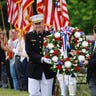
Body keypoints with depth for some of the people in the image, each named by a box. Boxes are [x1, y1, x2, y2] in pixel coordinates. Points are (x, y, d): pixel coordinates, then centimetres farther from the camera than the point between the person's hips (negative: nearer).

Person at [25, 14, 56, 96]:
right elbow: (29, 52, -6)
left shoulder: (49, 35, 3)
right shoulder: (29, 36, 3)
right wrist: (42, 59, -19)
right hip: (34, 70, 0)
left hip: (48, 70, 0)